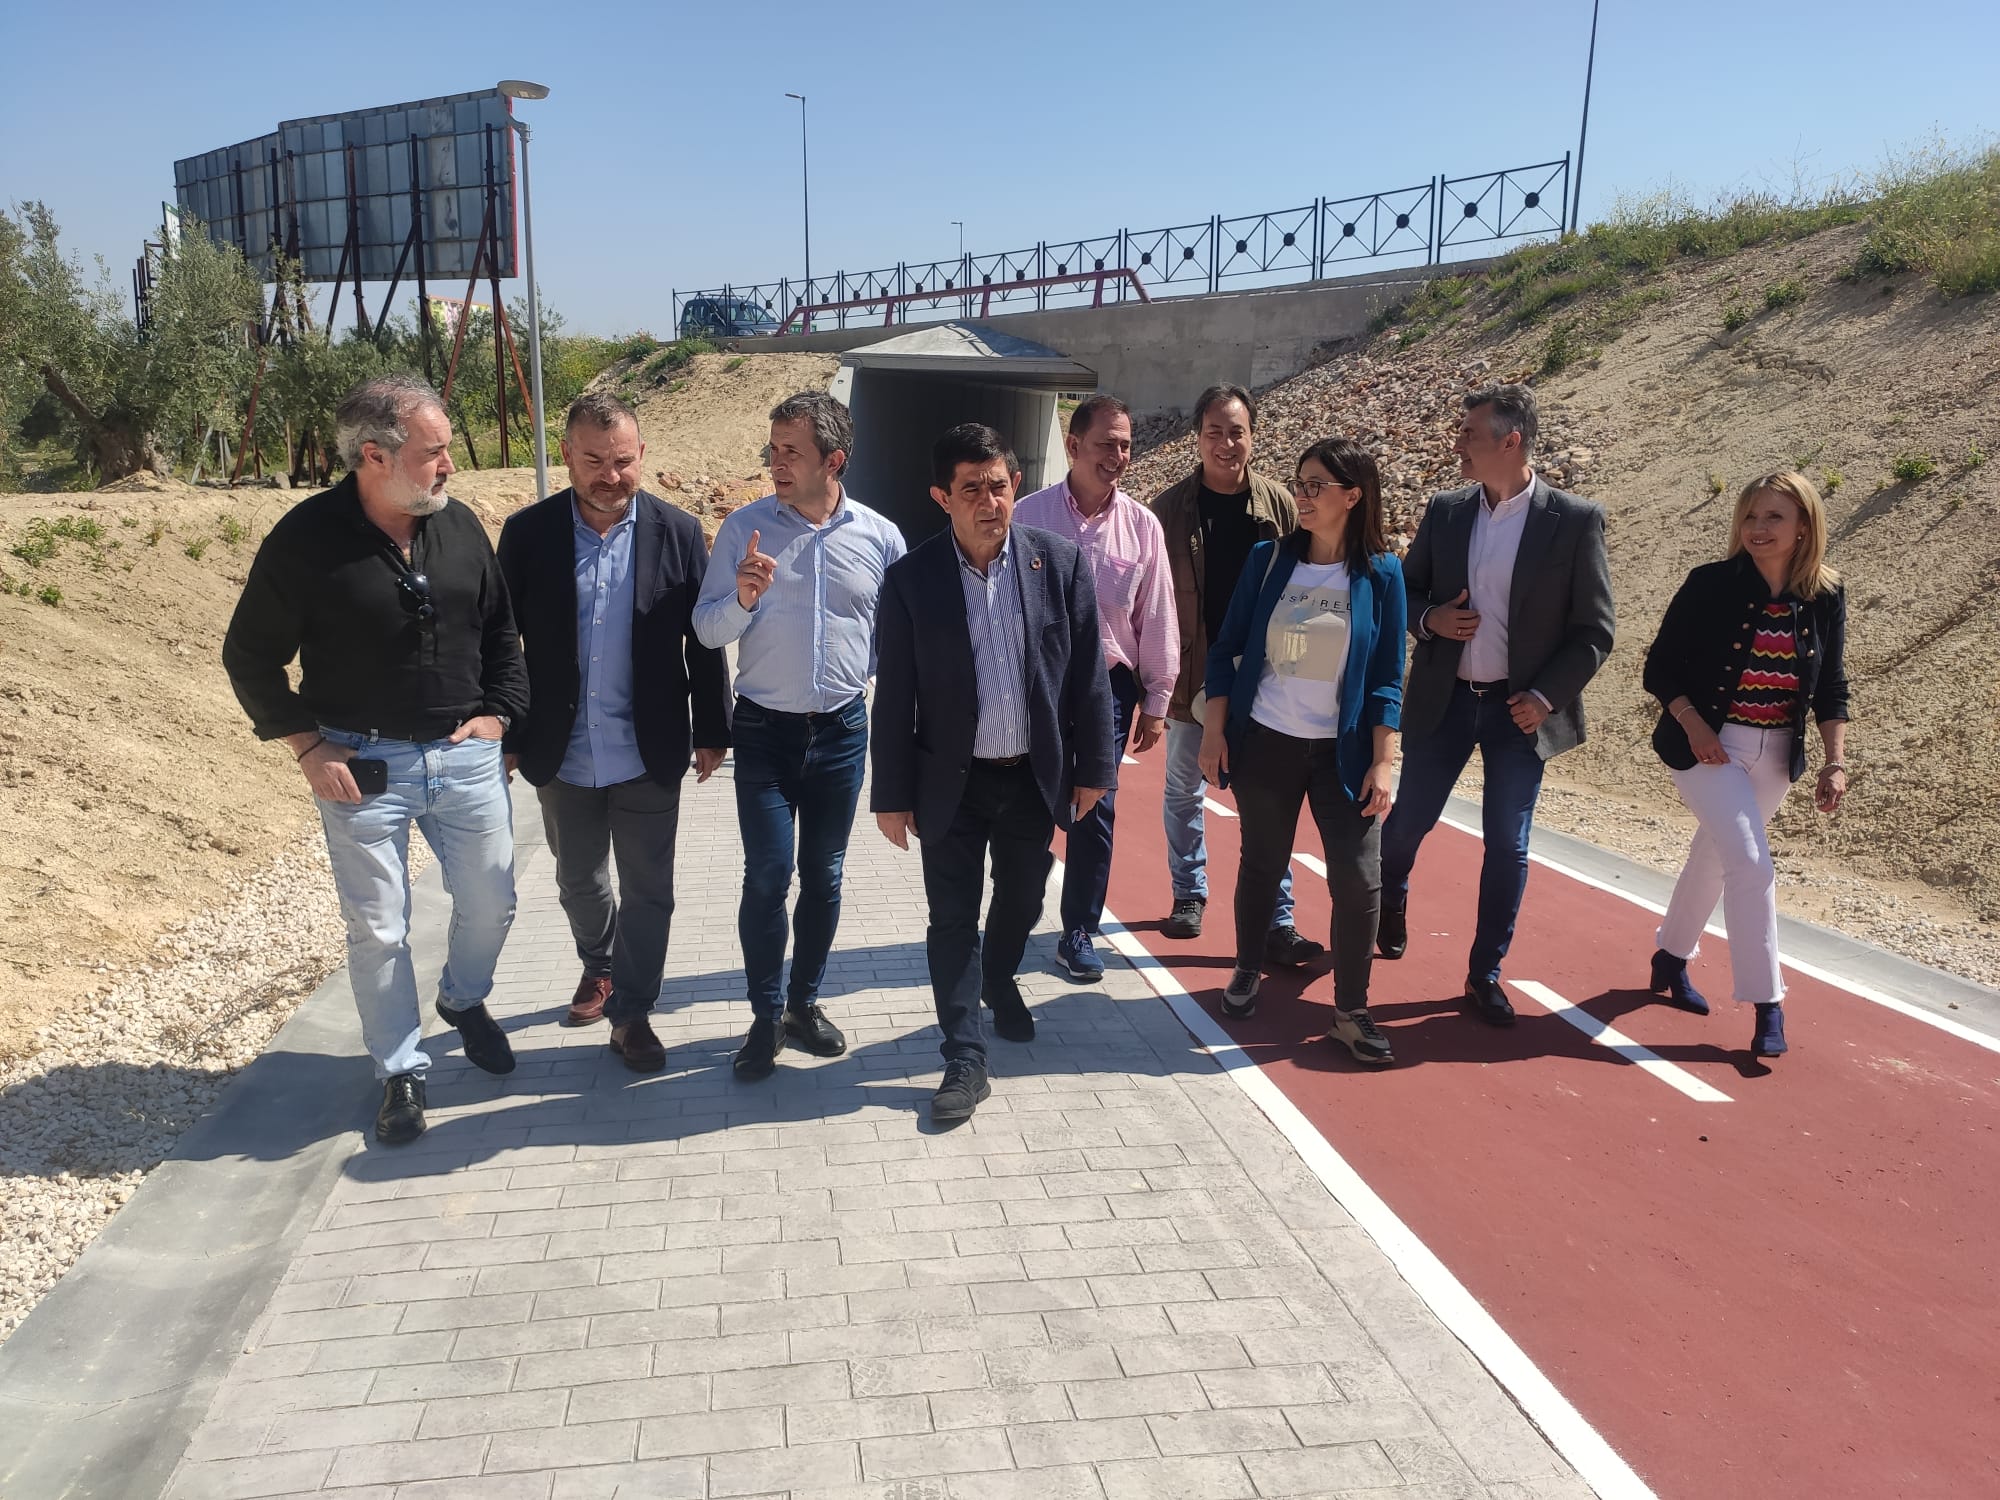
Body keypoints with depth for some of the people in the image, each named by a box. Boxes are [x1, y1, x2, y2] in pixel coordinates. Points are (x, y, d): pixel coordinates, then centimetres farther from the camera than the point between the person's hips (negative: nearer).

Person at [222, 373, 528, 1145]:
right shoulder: (308, 538, -13)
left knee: (490, 899, 14)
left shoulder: (460, 526, -1)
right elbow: (249, 656, -4)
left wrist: (497, 710, 3)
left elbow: (500, 629, 13)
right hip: (363, 764, -3)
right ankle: (401, 1072, 23)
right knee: (377, 929, 4)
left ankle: (464, 999, 44)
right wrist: (308, 747, -9)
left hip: (464, 755, 4)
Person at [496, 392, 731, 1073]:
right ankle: (599, 966, 47)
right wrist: (503, 736, 2)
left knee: (648, 891, 6)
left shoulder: (678, 532, -7)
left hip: (649, 755, -1)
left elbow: (704, 640, -2)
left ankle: (631, 1013, 23)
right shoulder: (528, 532, -5)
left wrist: (711, 731, 0)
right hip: (560, 755, 2)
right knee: (579, 881, 20)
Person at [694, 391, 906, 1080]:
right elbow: (707, 629, -4)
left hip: (842, 730, 2)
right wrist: (742, 598, -22)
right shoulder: (744, 527, -4)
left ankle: (805, 1001, 28)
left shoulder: (880, 537, -2)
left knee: (823, 876, 12)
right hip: (764, 730, -1)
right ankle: (766, 1015, 12)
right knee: (767, 876, -4)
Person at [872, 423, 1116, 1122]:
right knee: (953, 920, 4)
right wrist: (892, 794, -4)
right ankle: (965, 1058, 16)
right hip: (951, 782, -2)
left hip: (1034, 776, 2)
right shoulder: (912, 578, -10)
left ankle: (999, 979, 51)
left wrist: (1093, 766, 1)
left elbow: (1088, 672, -1)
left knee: (1022, 900, 21)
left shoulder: (1061, 561, -6)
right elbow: (894, 696, -5)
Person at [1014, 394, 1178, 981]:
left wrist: (1155, 702, 5)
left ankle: (1078, 935, 20)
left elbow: (1156, 618, 3)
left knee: (1095, 809, 6)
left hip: (1108, 682, 1)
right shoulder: (1029, 515, -6)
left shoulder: (1141, 525, -1)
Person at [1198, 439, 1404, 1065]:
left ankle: (1351, 1012, 11)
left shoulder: (1380, 573, -4)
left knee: (1358, 880, -3)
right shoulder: (1269, 559, -2)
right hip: (1264, 743, 1)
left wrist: (1383, 762, -7)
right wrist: (1214, 731, -2)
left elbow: (1387, 677, -3)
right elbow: (1227, 647, 2)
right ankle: (1247, 972, 35)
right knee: (1261, 865, 12)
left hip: (1343, 752, 0)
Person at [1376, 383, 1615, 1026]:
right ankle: (1390, 904, 42)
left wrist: (1545, 696, -13)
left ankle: (1485, 974, 18)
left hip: (1520, 709, -2)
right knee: (1407, 821, 11)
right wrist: (1428, 619, -10)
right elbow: (1405, 589, 12)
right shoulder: (1445, 510, 2)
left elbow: (1595, 630, -5)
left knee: (1507, 845, 3)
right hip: (1443, 700, 3)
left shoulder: (1575, 520, -7)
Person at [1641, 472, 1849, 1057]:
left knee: (1713, 854, 18)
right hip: (1709, 747, -4)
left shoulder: (1825, 598, -1)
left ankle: (1671, 959, 39)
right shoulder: (1710, 585, -11)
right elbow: (1660, 667, -6)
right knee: (1751, 865, -14)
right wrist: (1692, 724, -19)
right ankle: (1766, 1004, -6)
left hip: (1776, 755, 4)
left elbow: (1831, 690, 6)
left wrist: (1836, 761, -4)